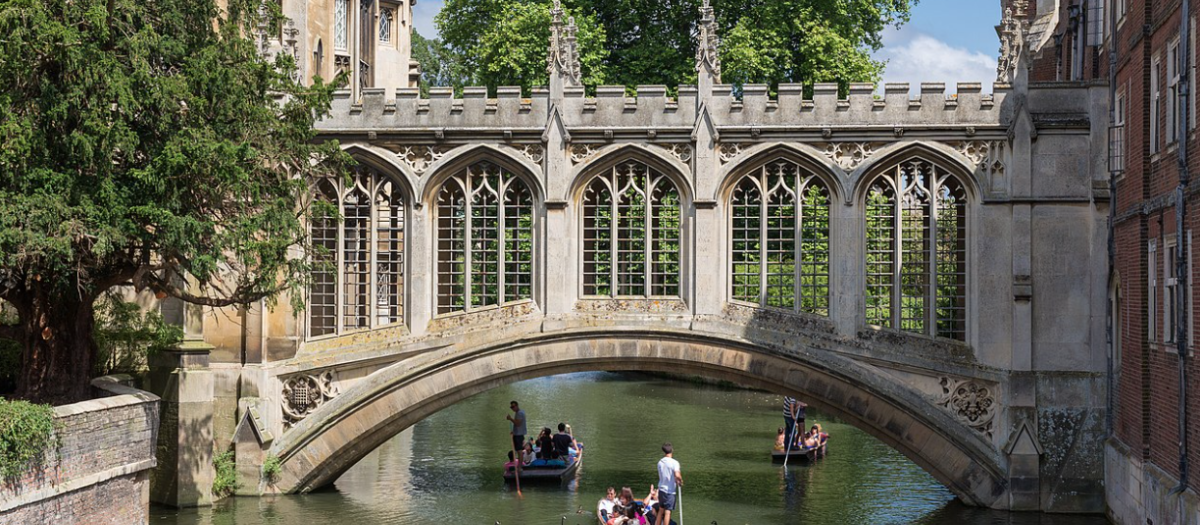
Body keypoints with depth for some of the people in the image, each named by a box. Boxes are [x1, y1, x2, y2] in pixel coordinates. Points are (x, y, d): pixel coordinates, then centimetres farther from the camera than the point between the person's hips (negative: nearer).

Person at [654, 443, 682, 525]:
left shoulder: (660, 462, 5)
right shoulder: (674, 462, -15)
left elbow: (660, 476, 11)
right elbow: (677, 475, -28)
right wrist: (681, 482, -7)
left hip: (661, 489, 6)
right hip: (670, 490, -6)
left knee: (661, 510, 19)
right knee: (667, 512, -2)